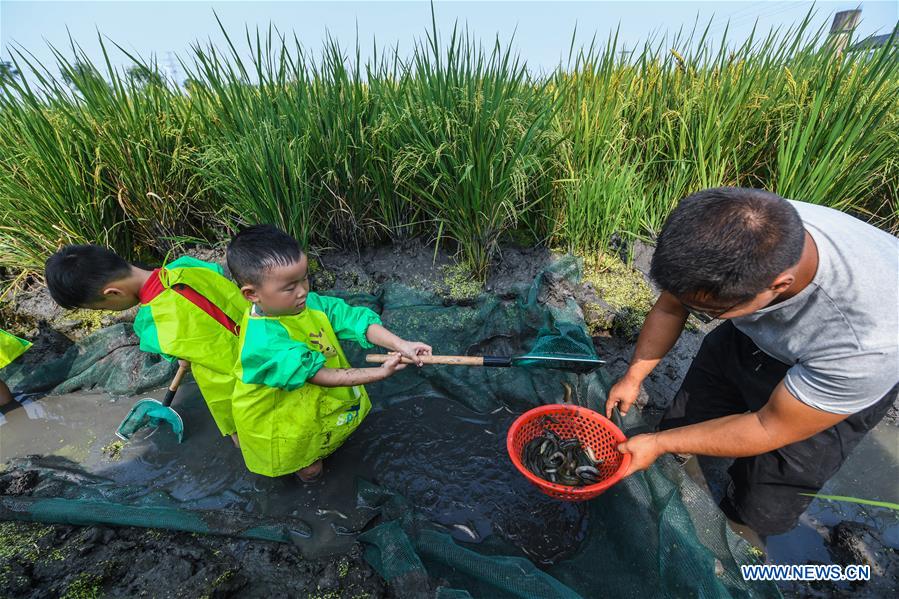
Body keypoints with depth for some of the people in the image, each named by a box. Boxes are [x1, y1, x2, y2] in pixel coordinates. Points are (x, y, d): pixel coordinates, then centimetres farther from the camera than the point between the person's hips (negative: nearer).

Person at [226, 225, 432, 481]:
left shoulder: (310, 303, -22)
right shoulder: (263, 342, -40)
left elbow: (354, 320, -26)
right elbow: (319, 375, -37)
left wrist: (401, 344, -39)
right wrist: (380, 372, -36)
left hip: (313, 400, 5)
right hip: (280, 419, -5)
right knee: (310, 469, 23)